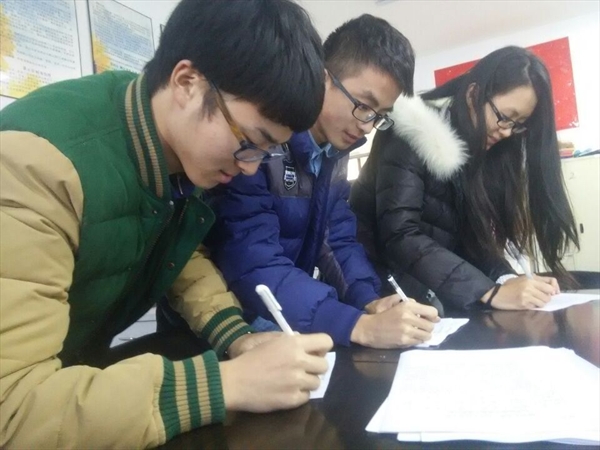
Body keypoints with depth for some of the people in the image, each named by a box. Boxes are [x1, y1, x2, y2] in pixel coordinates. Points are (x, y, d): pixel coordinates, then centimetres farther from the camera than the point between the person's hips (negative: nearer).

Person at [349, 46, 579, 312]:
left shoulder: (487, 152, 5)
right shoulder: (412, 135, -17)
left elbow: (474, 237, 1)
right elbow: (399, 236, -26)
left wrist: (507, 278, -17)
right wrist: (490, 291, -29)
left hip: (431, 293, 6)